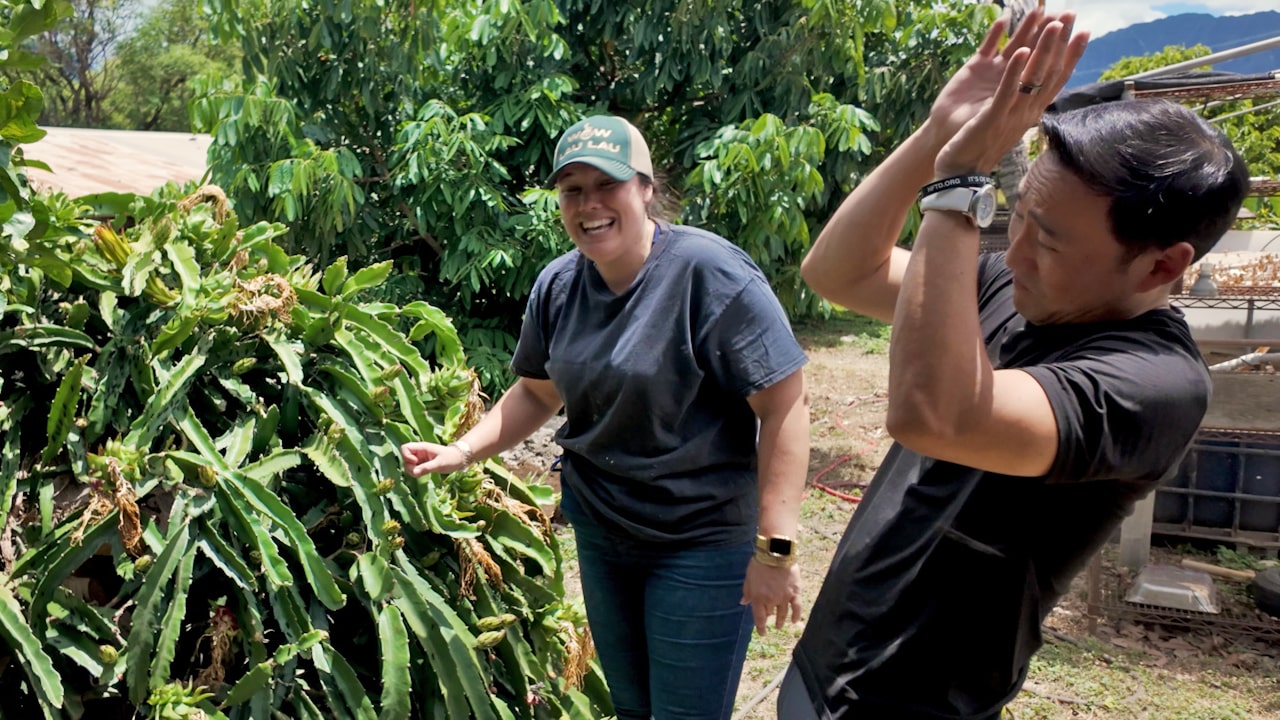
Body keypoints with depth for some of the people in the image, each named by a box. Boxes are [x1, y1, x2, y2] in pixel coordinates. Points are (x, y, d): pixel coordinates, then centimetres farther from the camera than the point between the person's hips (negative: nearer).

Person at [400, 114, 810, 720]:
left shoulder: (709, 272, -21)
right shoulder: (558, 285, -1)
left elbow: (784, 403, -21)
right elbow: (537, 393, 13)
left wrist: (776, 548, -22)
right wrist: (460, 452, 1)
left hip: (702, 539, -6)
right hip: (600, 530, 6)